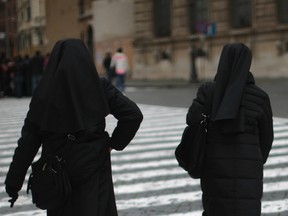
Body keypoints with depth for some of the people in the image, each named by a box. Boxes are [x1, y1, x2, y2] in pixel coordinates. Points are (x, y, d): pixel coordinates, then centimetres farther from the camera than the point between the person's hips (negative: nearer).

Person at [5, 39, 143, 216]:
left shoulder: (45, 93, -7)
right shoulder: (100, 87, -7)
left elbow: (28, 141, -7)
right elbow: (133, 115, -13)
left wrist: (13, 183, -1)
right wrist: (114, 143, 0)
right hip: (94, 170, 0)